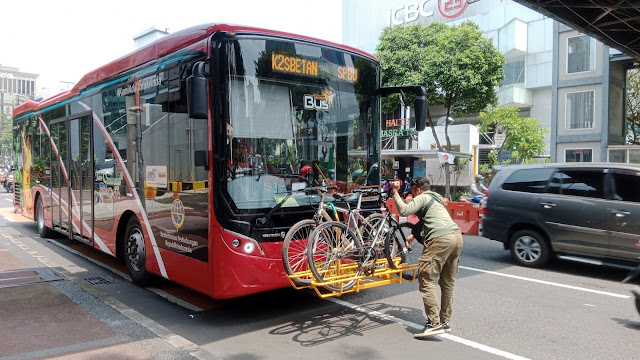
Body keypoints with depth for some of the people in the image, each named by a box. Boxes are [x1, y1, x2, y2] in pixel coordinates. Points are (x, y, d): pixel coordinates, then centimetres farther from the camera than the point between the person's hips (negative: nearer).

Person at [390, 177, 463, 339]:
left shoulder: (422, 198, 4)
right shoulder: (435, 199, 32)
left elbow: (404, 211, -11)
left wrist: (395, 193, -2)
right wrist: (414, 234, 43)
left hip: (441, 239, -10)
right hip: (457, 236, 10)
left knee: (426, 279, -7)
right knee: (448, 282, 15)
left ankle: (434, 323, -11)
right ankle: (445, 322, 23)